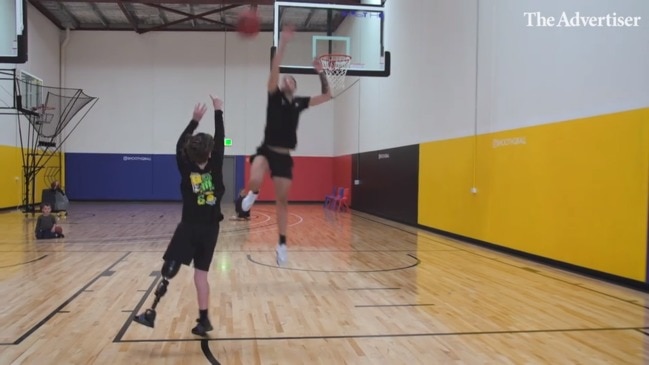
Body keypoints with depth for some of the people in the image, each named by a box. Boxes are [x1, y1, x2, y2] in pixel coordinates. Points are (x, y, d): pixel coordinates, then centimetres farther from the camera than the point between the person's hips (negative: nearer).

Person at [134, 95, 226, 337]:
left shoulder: (186, 170, -6)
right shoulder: (215, 169, -6)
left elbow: (179, 145, 7)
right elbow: (220, 141, 1)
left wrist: (195, 120, 10)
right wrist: (218, 112, 6)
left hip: (189, 228, -2)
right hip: (209, 229, 2)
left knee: (169, 270, -1)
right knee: (201, 273, 6)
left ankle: (152, 312, -7)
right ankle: (203, 320, 7)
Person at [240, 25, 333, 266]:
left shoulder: (299, 102, 12)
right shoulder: (275, 97, 2)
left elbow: (327, 96, 15)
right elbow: (274, 71, -14)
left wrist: (321, 73, 5)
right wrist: (283, 44, -21)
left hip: (284, 156, 3)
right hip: (266, 150, -3)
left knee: (282, 199, 7)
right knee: (255, 181, -34)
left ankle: (282, 244, 15)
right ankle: (253, 194, 4)